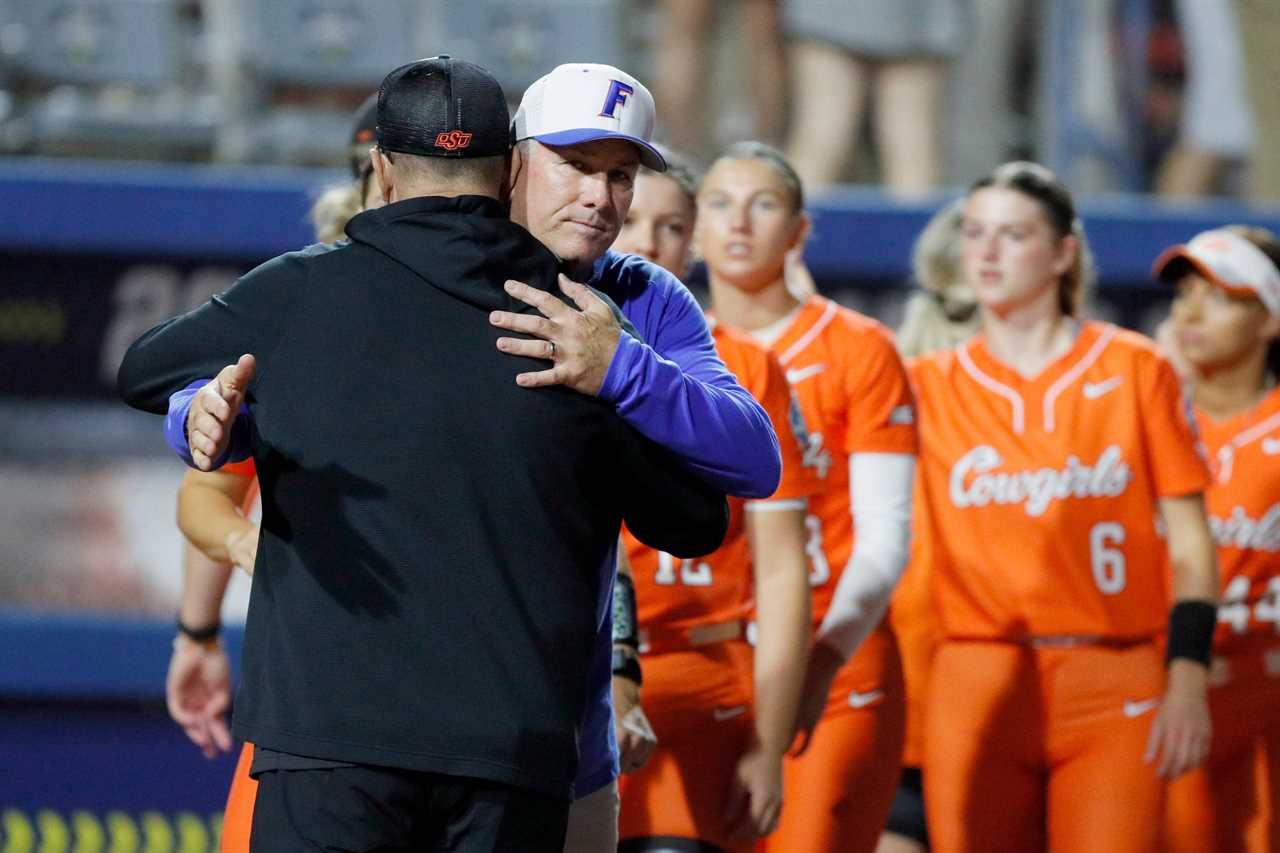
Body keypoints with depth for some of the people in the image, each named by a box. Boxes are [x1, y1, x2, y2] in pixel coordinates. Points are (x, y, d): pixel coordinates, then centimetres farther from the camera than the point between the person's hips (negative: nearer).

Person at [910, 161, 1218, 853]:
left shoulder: (1134, 369, 6)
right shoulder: (931, 386, 9)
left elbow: (1190, 544, 5)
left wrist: (1187, 679, -5)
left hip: (1115, 692, -1)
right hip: (977, 689, 2)